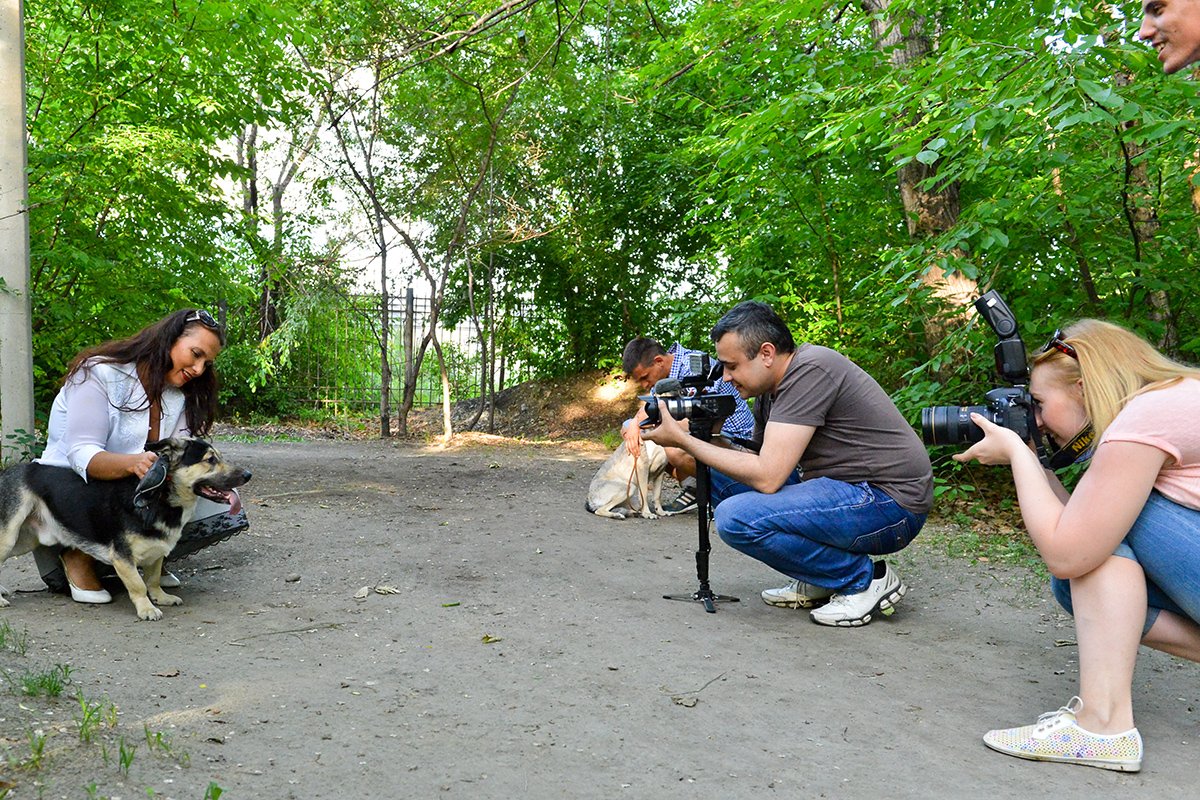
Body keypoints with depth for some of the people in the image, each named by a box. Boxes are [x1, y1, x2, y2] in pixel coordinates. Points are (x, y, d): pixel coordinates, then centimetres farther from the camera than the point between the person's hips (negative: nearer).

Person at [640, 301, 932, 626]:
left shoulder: (810, 370, -20)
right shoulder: (771, 389, 8)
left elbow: (766, 477, -25)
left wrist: (683, 440, -16)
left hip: (891, 505, -10)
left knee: (736, 518, -24)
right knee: (719, 476, 7)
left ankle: (866, 579, -6)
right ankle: (817, 582, 11)